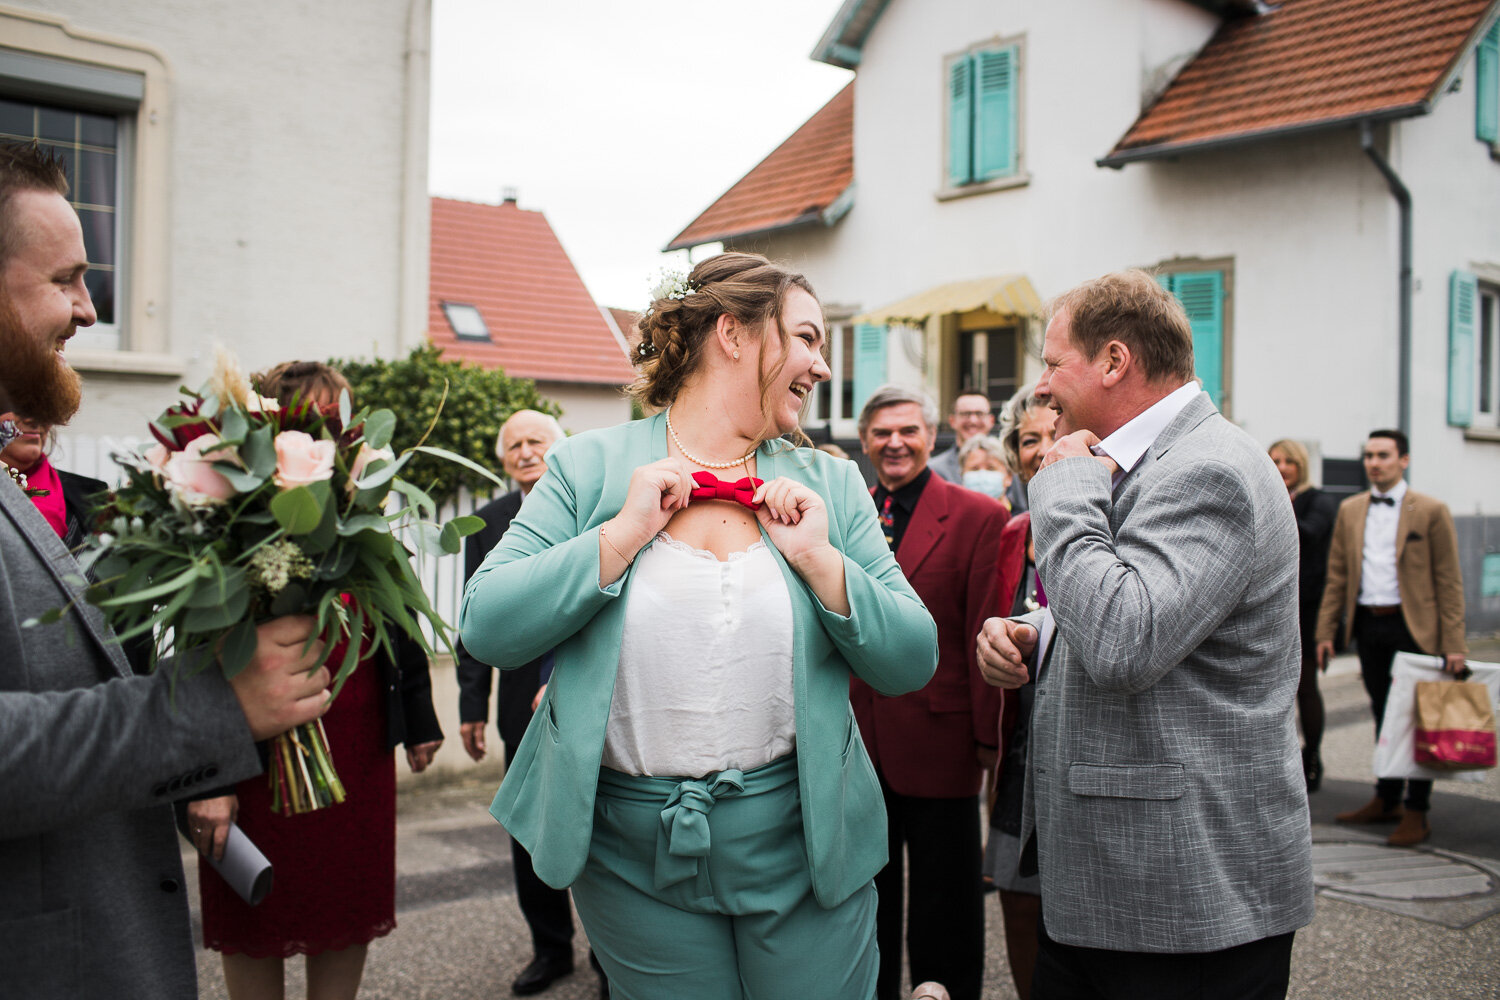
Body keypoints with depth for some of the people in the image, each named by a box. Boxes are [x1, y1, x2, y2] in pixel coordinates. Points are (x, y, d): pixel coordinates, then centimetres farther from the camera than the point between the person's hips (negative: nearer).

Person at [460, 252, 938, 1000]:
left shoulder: (830, 485, 2)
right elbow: (485, 629, -11)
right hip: (634, 853, -2)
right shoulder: (588, 469, -3)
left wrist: (821, 560, -13)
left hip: (803, 841, 2)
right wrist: (625, 531, -16)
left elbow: (913, 664, 0)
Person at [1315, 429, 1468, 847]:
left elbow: (1449, 581, -5)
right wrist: (1326, 631, 5)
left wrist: (1454, 643, -11)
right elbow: (1337, 576, 12)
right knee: (1384, 717, 13)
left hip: (1413, 628, -4)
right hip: (1368, 625, 4)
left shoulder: (1431, 511, -3)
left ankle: (1416, 813, 10)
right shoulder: (1350, 511, 10)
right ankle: (1386, 801, 24)